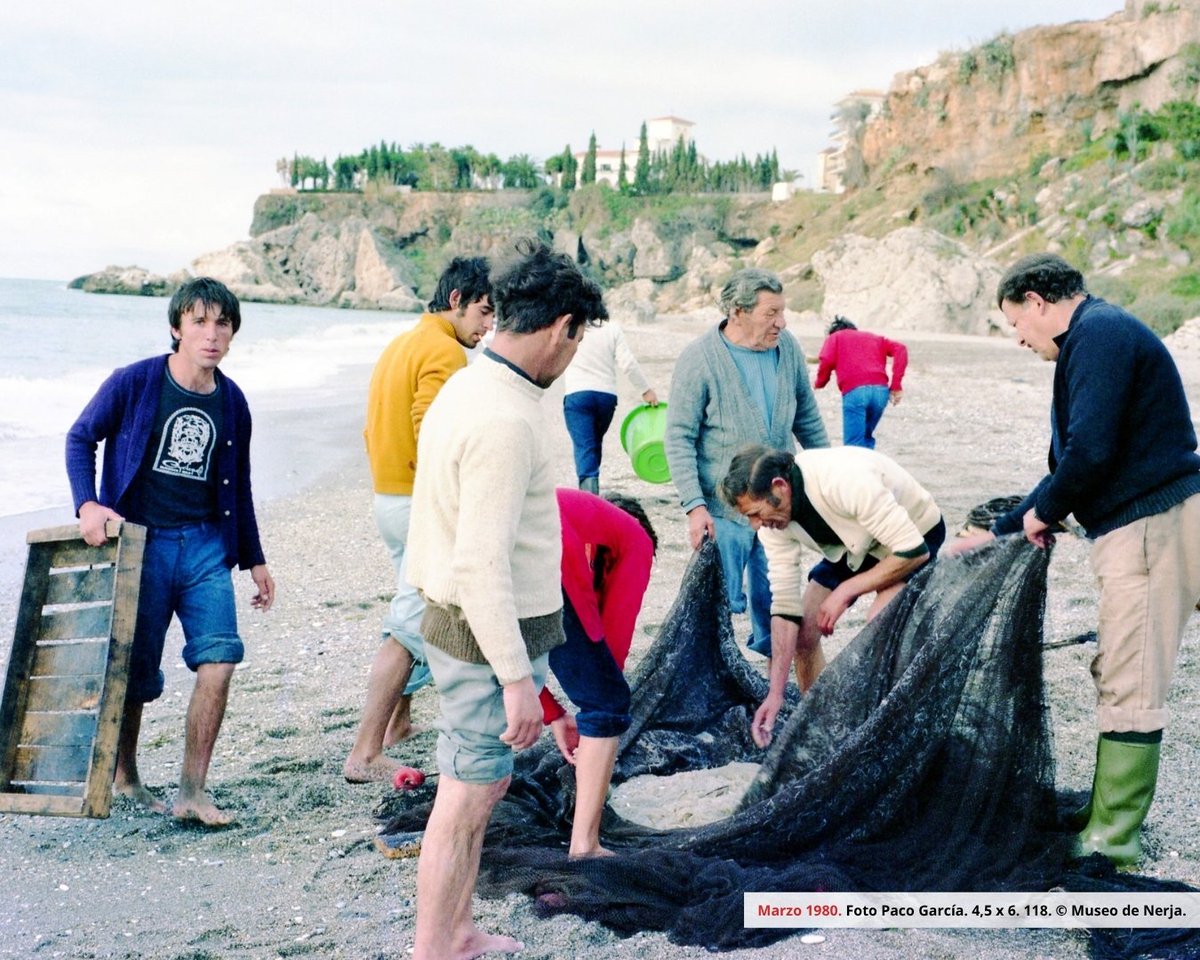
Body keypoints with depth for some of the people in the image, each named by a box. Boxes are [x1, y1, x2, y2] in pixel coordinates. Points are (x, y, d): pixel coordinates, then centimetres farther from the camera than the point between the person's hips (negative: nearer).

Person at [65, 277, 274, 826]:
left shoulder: (232, 402, 6)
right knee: (135, 672, 6)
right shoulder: (133, 384, -6)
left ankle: (191, 793, -5)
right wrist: (87, 504, -11)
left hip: (205, 544, 3)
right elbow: (80, 438, 4)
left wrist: (254, 560, 20)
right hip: (140, 542, -3)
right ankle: (124, 776, 31)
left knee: (218, 657, -13)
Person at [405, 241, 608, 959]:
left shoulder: (468, 388, 8)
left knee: (481, 786, 20)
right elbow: (483, 565, -26)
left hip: (461, 624, 10)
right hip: (490, 635, -10)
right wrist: (516, 676, -23)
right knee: (466, 799, 1)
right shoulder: (506, 421, -24)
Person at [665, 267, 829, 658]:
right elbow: (679, 439, -13)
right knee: (723, 607, -1)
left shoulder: (787, 347, 0)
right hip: (723, 508, -5)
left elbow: (808, 418, 14)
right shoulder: (699, 359, -15)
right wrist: (694, 505, -19)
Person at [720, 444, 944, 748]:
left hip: (916, 536, -6)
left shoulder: (847, 481, -40)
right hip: (854, 544, 7)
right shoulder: (772, 512, -19)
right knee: (802, 632, -2)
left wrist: (845, 591, -29)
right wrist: (775, 693, -19)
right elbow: (785, 604, -15)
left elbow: (914, 551, -34)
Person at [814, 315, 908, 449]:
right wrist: (896, 386, 9)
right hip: (880, 390, 4)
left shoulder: (835, 337, 23)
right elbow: (900, 349, 14)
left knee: (854, 444, -3)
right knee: (866, 438, 23)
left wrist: (819, 383, 21)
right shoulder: (875, 337, 32)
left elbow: (826, 361, 2)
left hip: (854, 391, -4)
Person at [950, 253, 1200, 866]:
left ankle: (1111, 840, 0)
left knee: (1130, 688, -5)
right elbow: (1072, 463, 26)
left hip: (1150, 527, -10)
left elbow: (1090, 450, -23)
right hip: (1136, 528, 10)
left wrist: (1043, 512, -5)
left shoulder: (1099, 332, -12)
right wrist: (1000, 532, 27)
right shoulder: (1094, 337, 21)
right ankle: (1110, 813, 25)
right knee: (1119, 677, 16)